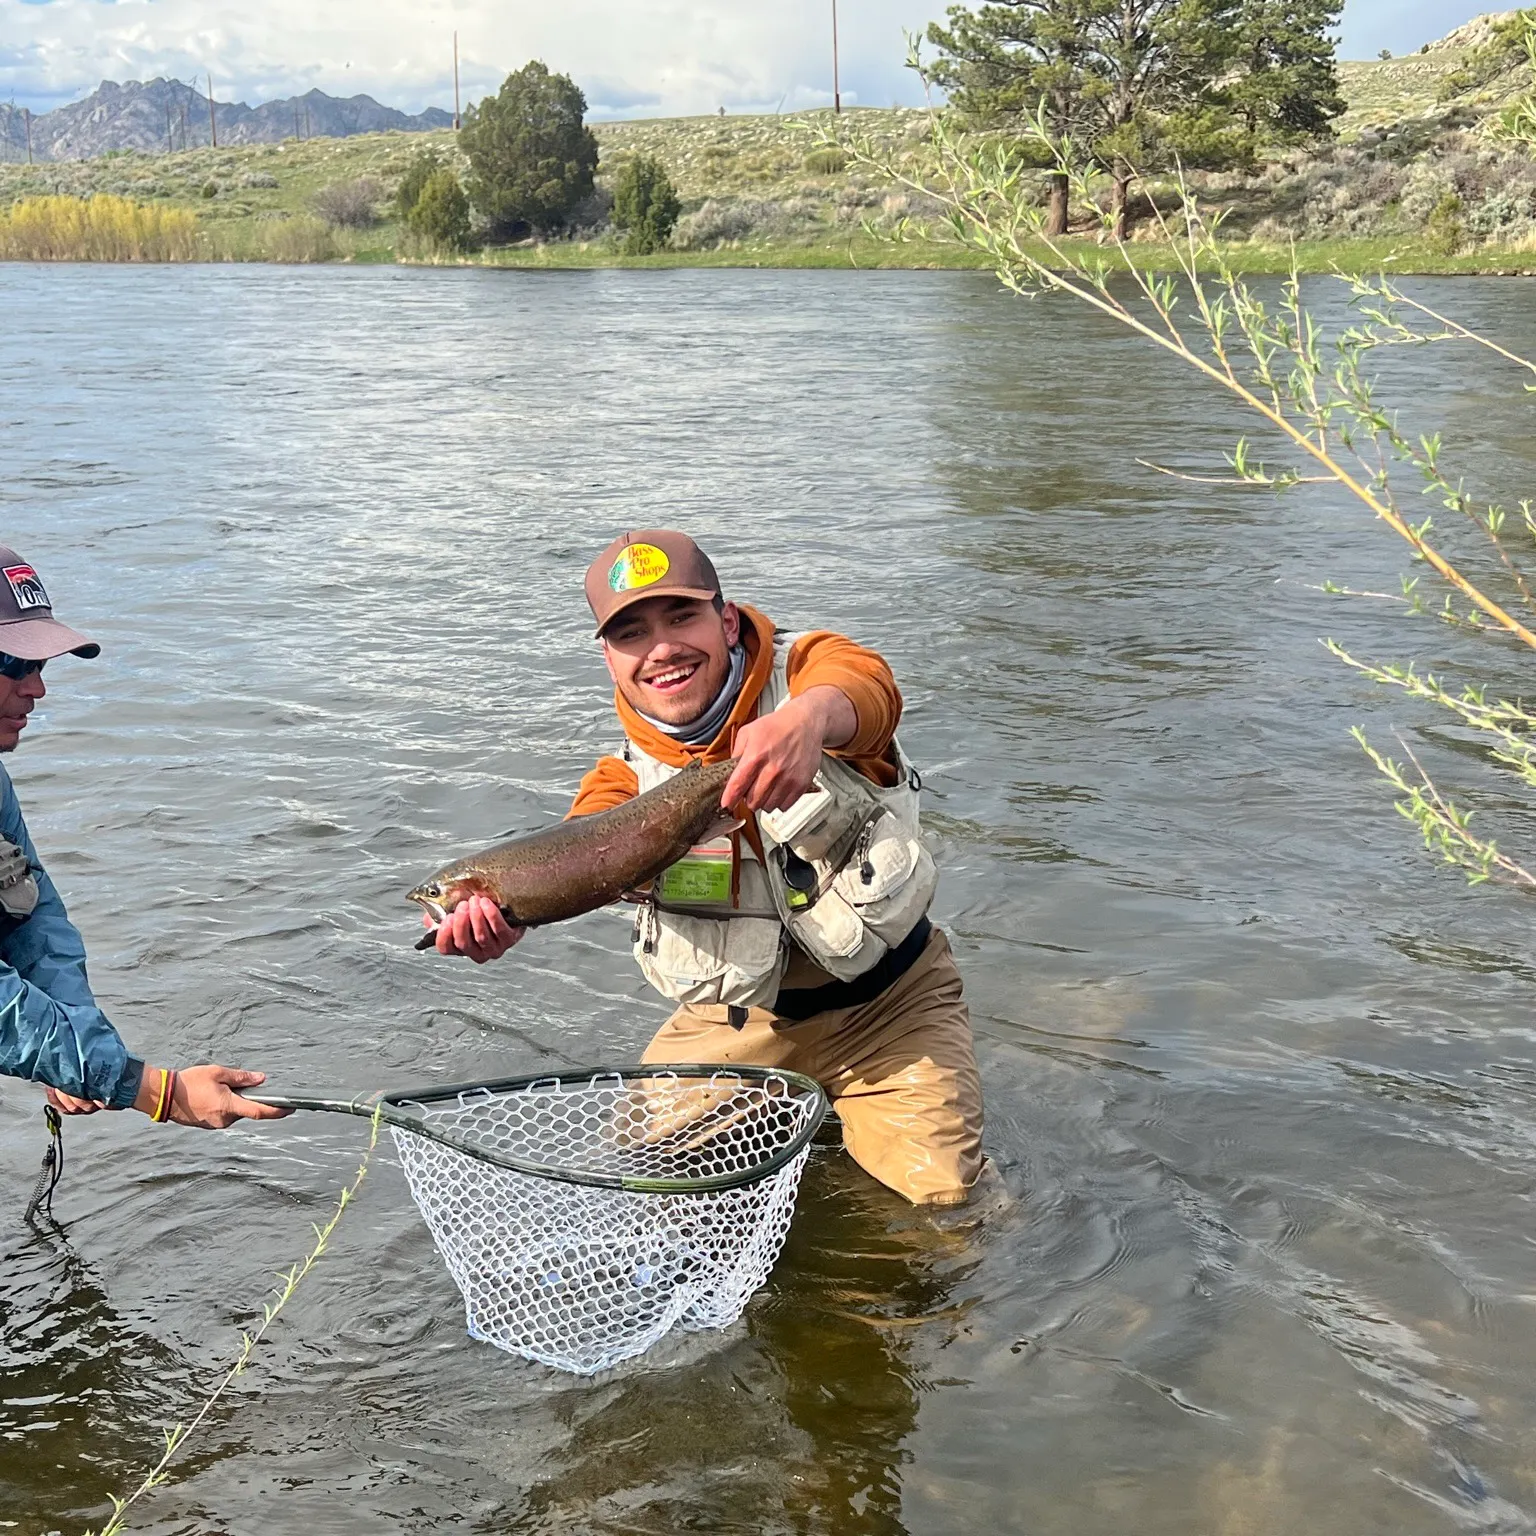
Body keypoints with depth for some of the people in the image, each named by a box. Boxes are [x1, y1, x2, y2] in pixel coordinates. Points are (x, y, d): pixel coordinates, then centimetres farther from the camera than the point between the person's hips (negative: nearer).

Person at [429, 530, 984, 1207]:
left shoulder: (800, 669, -14)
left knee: (936, 1193, -11)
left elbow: (863, 683, -39)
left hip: (887, 1000, -3)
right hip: (734, 1018, 3)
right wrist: (505, 907, -52)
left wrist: (810, 714, -65)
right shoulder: (631, 773, -6)